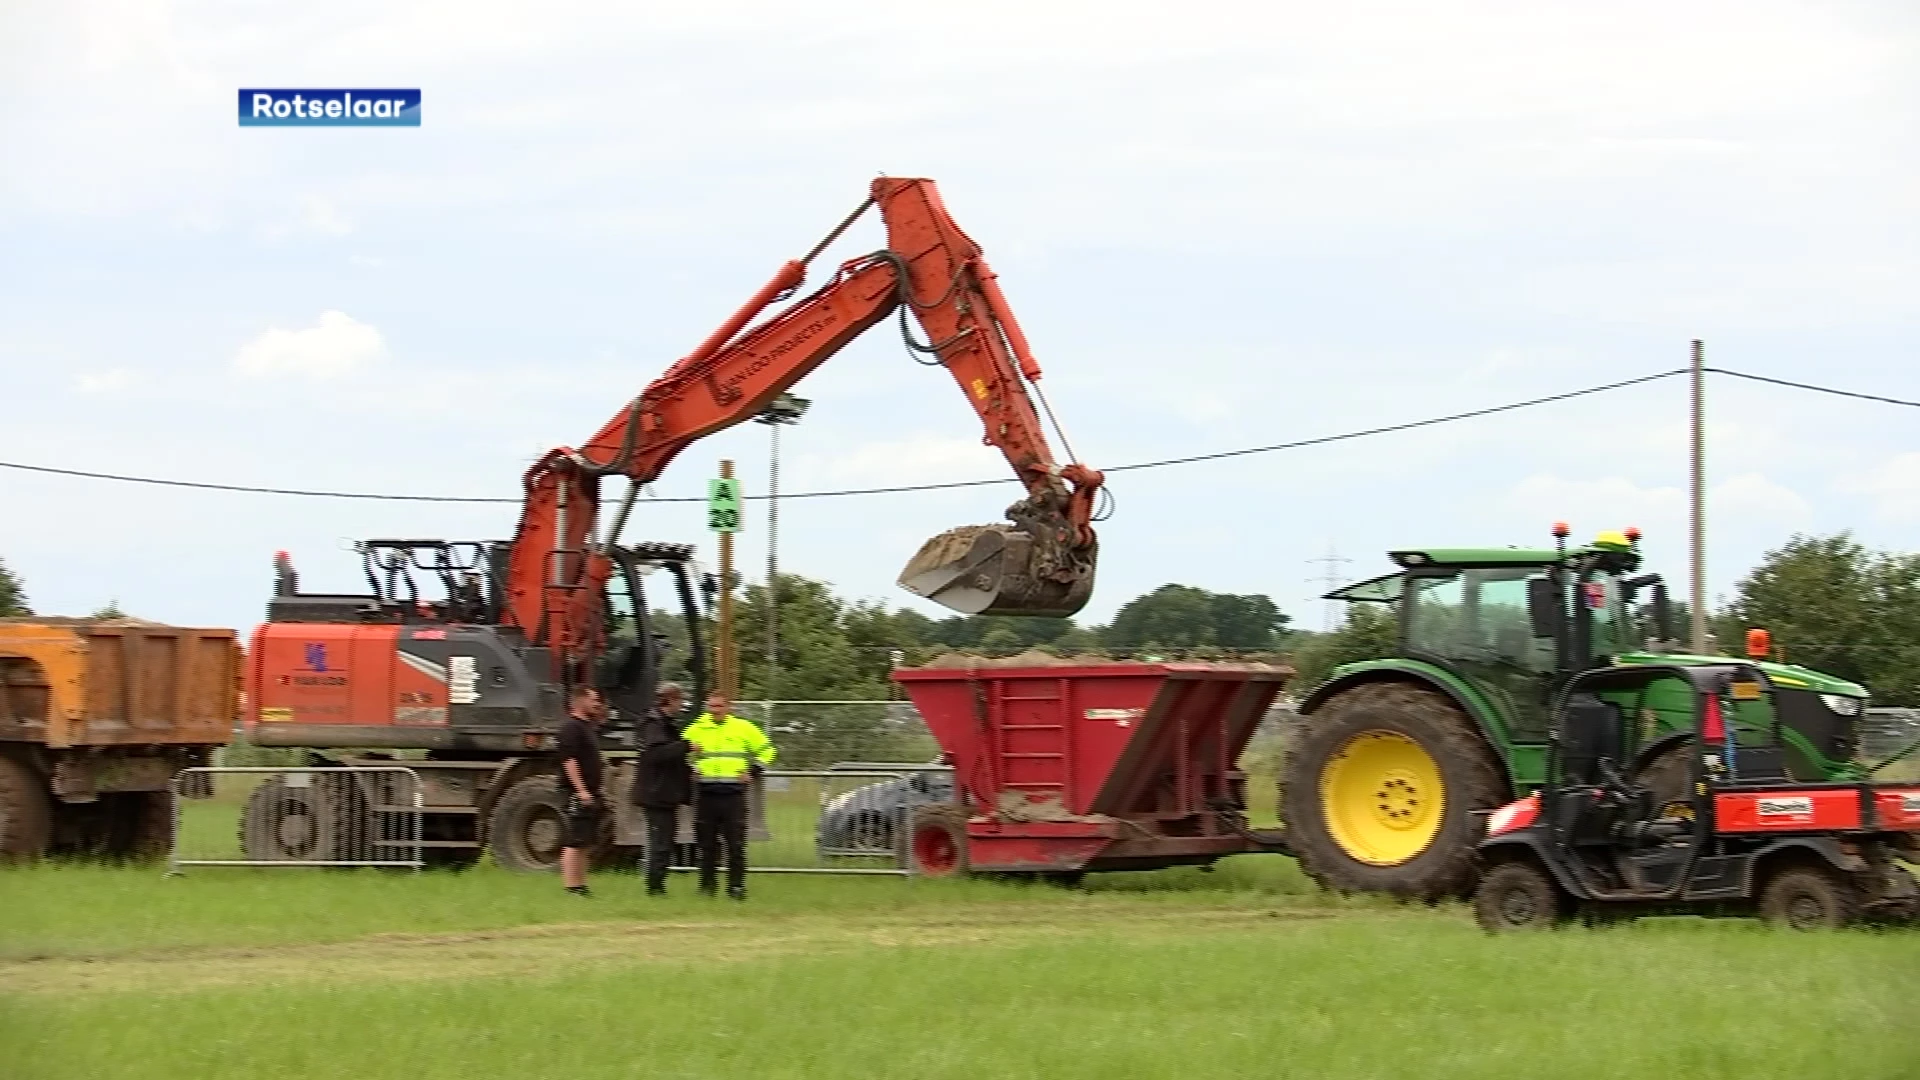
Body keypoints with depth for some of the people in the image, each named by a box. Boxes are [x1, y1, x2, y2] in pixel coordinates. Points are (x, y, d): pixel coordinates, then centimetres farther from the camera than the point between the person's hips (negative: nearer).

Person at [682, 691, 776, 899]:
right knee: (707, 843, 4)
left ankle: (736, 886, 1)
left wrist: (751, 772, 4)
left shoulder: (743, 728, 6)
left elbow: (766, 750, 15)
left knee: (736, 843, -4)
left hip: (734, 794, -1)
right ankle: (707, 884, 13)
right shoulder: (695, 729, 9)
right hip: (705, 794, 1)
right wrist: (689, 769, 4)